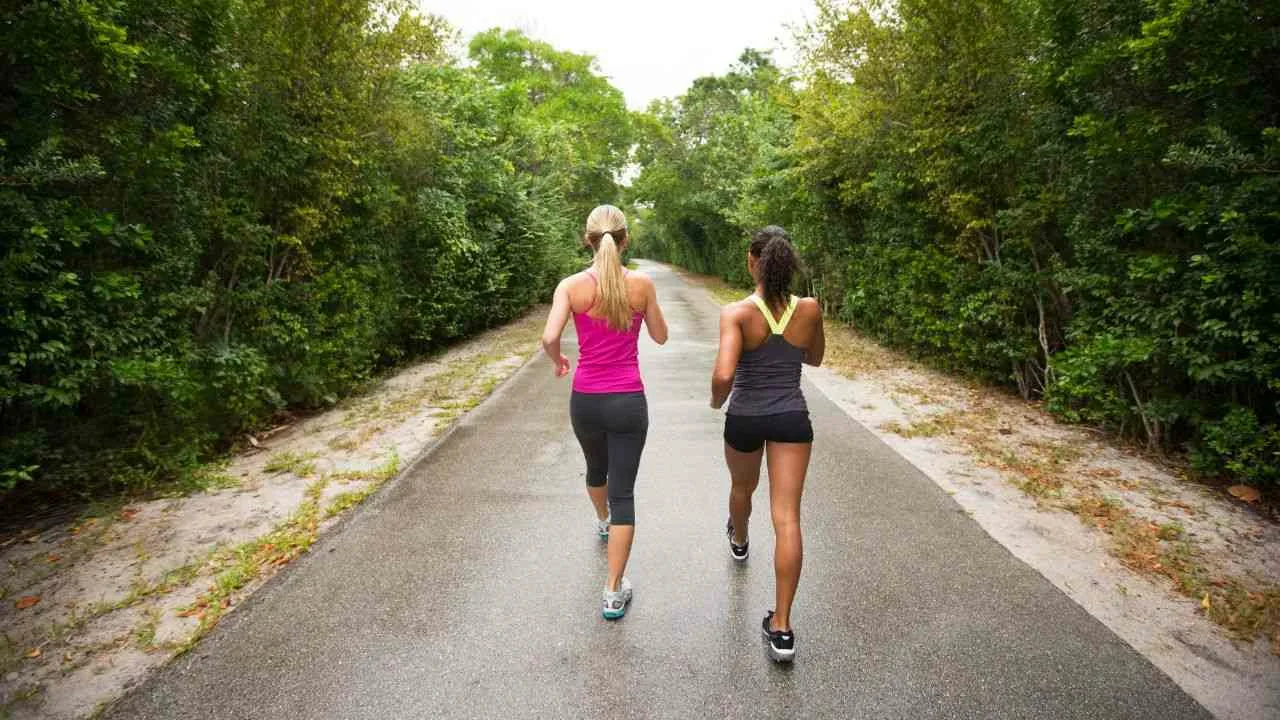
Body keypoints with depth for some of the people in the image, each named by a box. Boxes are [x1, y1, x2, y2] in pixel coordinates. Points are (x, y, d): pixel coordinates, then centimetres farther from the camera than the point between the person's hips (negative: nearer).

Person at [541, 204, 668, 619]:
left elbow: (549, 338, -18)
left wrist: (558, 361, 3)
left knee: (596, 468, 30)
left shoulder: (572, 285, -7)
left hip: (586, 400, 2)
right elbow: (660, 336, 6)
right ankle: (614, 592, 7)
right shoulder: (641, 283, -6)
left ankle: (602, 522, 60)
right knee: (623, 492, 5)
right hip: (628, 400, -2)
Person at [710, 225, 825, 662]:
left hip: (745, 418, -1)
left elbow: (723, 375, -28)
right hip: (792, 419, 1)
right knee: (787, 519, 1)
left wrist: (716, 401, -7)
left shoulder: (736, 313, -17)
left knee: (743, 487, 29)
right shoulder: (810, 309, -6)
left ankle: (739, 541, 61)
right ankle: (781, 628, 2)